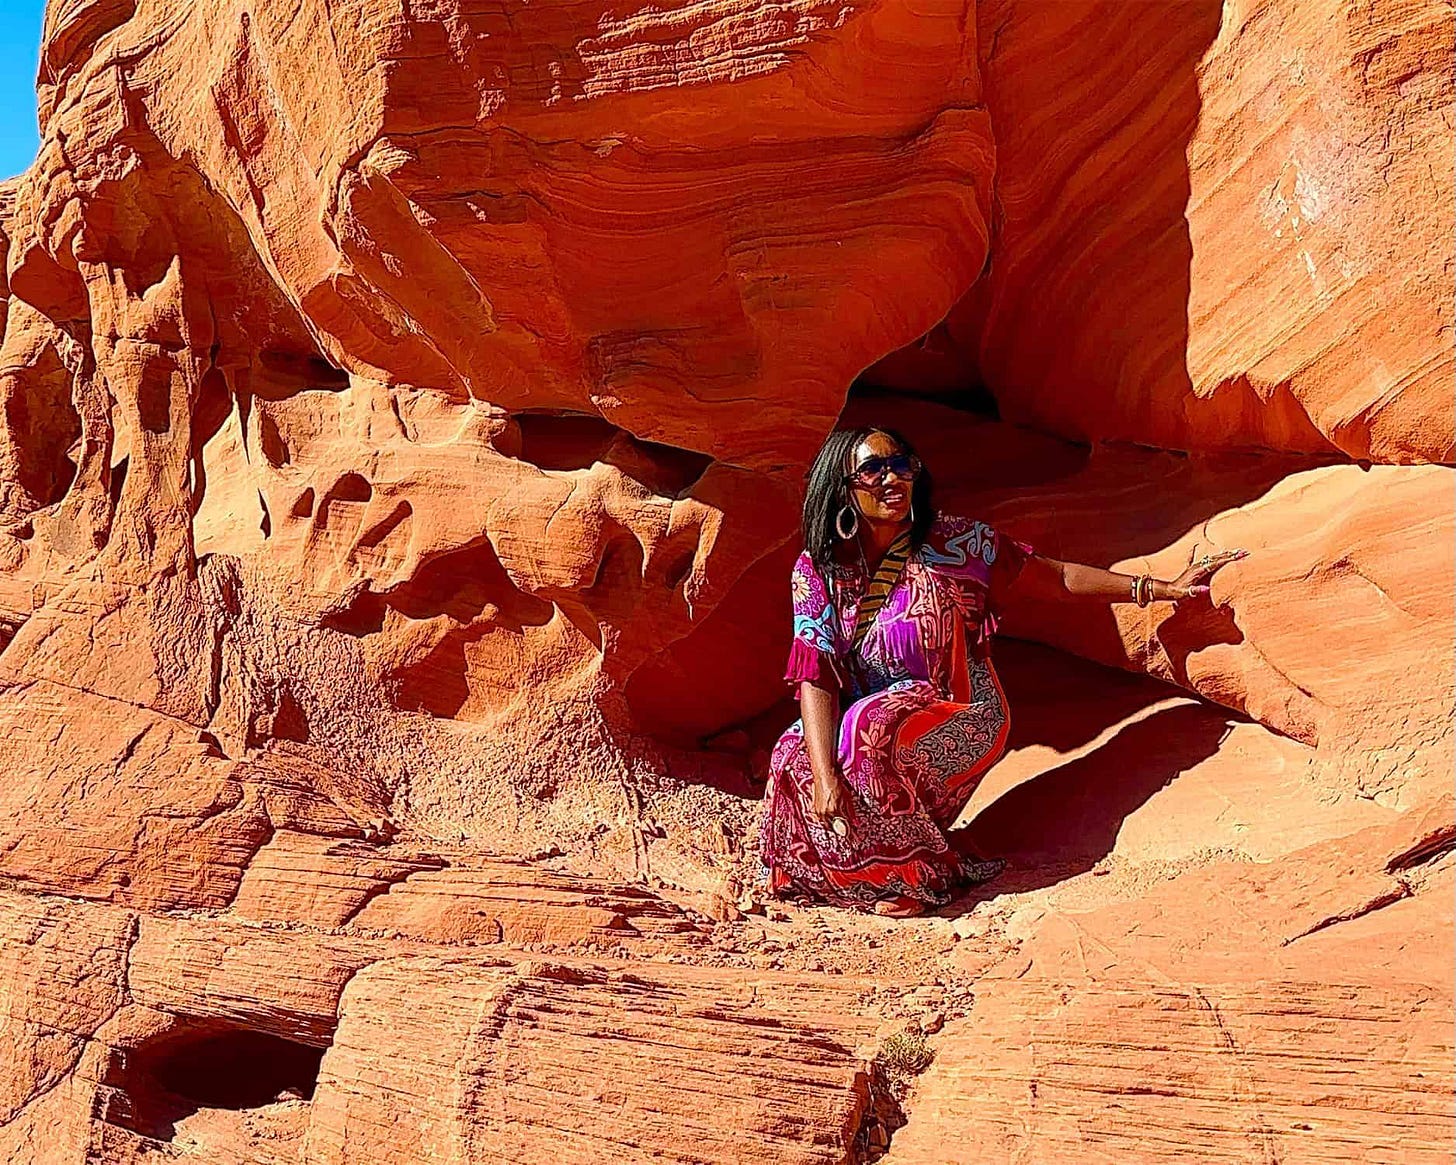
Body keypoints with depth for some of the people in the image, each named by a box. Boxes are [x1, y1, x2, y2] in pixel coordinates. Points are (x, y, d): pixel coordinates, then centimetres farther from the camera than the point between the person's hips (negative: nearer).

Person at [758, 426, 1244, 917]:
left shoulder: (949, 541, -9)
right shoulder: (818, 569, -6)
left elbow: (1057, 577, -2)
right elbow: (816, 678, -13)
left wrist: (1162, 588, -9)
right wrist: (824, 776, -26)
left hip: (960, 716, -2)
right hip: (860, 720, 3)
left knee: (874, 731, -33)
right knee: (794, 761, -26)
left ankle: (920, 874, -11)